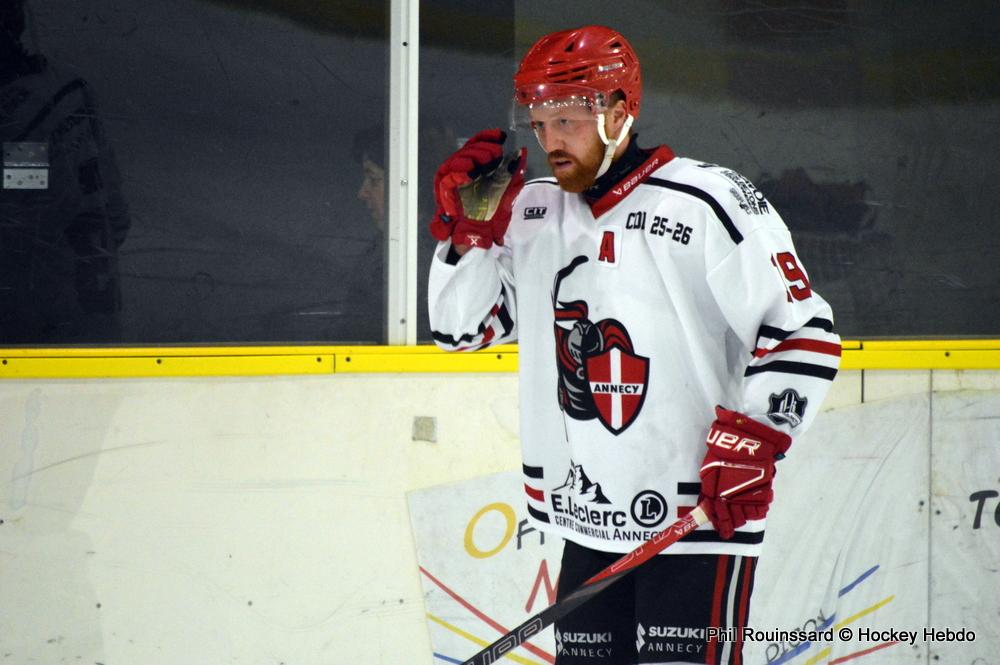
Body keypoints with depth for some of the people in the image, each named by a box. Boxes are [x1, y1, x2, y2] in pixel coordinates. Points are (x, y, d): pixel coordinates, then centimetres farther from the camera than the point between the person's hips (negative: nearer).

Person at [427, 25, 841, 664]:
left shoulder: (709, 201, -10)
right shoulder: (531, 210, 10)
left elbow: (804, 332, -10)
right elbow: (462, 327, 17)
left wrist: (751, 441, -18)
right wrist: (470, 226, 2)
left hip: (702, 517, -6)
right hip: (589, 526, 6)